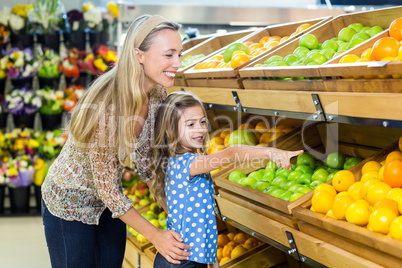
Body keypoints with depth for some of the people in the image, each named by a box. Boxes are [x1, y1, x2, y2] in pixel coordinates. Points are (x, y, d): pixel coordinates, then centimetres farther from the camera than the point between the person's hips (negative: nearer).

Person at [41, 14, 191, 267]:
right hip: (69, 203, -6)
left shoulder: (158, 94, -13)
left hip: (109, 204, 7)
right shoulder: (106, 107, -35)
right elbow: (107, 189, -27)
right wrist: (155, 236, -22)